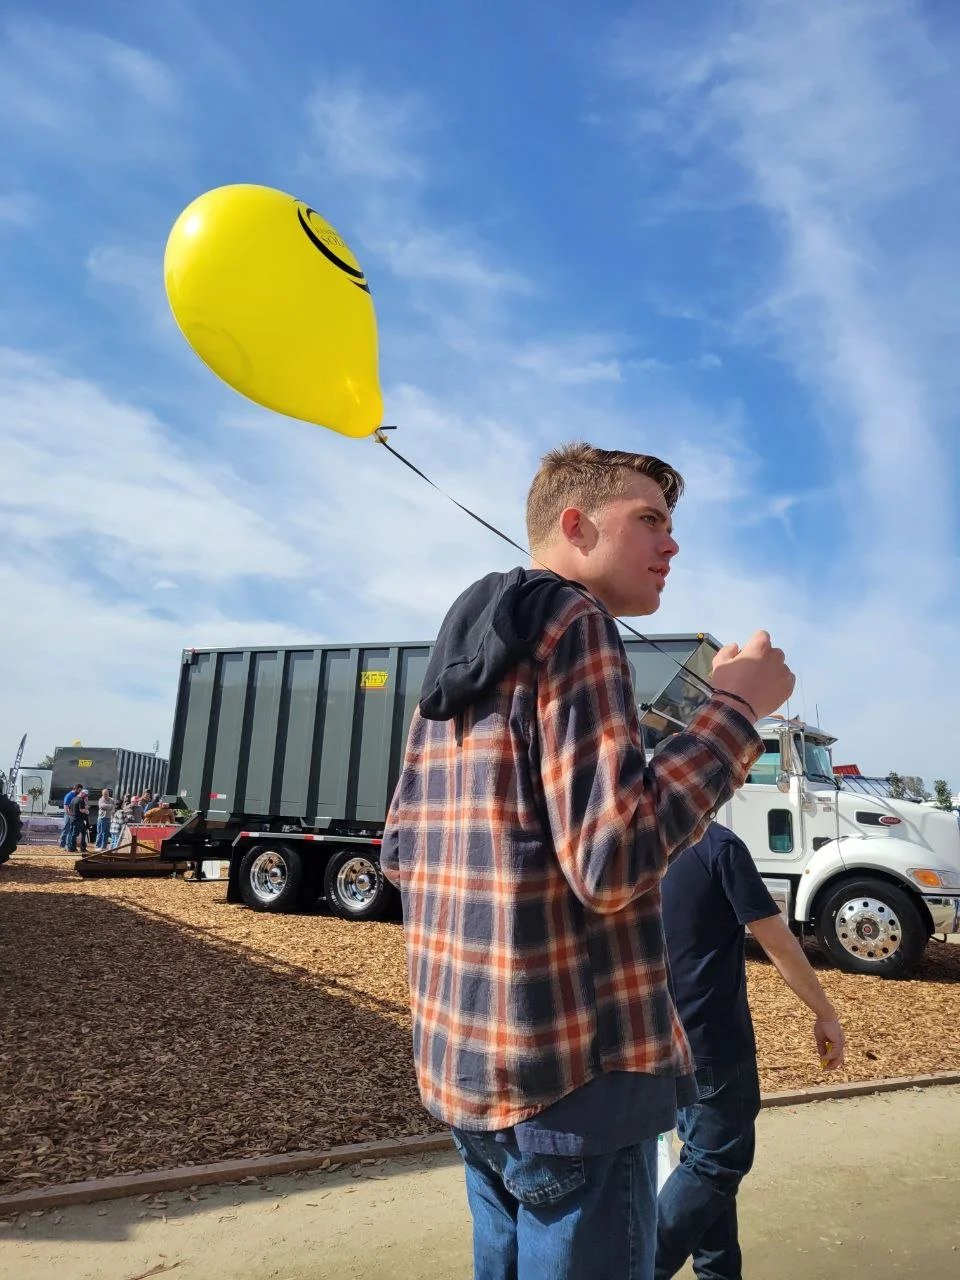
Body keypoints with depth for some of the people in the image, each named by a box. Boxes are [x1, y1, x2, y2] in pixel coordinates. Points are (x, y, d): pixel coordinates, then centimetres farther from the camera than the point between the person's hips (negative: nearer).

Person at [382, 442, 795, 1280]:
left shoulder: (457, 654, 11)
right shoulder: (574, 621, -14)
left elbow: (401, 856, 12)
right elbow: (613, 863, -23)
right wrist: (735, 708, -14)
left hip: (465, 1055, 9)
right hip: (573, 1065, -9)